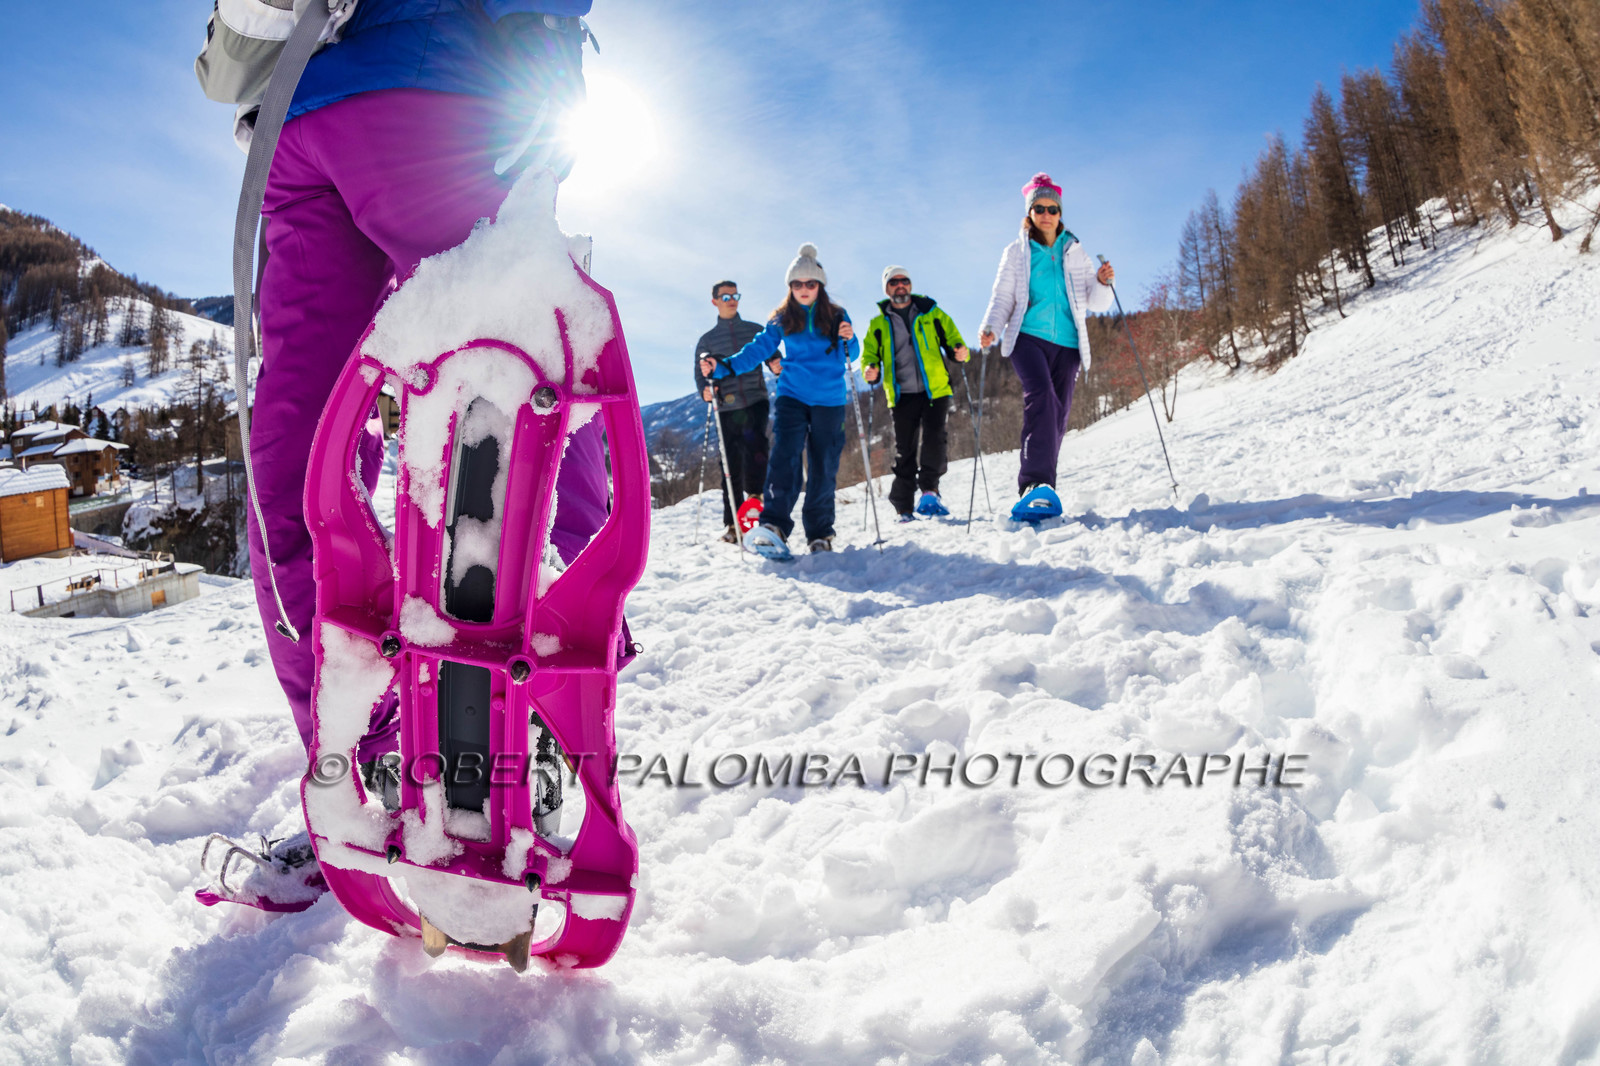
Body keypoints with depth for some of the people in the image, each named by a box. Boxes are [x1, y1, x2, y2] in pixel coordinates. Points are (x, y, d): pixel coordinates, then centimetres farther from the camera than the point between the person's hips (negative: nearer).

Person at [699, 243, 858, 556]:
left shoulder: (836, 316, 6)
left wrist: (848, 340, -17)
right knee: (785, 456, -19)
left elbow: (850, 357, 5)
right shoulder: (781, 319, 8)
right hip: (792, 397, 0)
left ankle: (820, 534, 11)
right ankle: (774, 526, -30)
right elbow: (758, 349, 2)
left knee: (823, 467, 1)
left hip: (829, 401, 0)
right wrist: (722, 367, -9)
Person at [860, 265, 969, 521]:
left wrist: (959, 351, -10)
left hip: (935, 391, 0)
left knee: (933, 440, -17)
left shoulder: (932, 314, 12)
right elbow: (869, 355, 16)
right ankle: (903, 508, 6)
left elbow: (952, 337, 14)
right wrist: (870, 370, -8)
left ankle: (929, 489, -1)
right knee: (904, 450, 0)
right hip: (901, 395, 1)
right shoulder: (878, 324, 14)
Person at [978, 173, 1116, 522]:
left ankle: (1036, 490, 7)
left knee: (1056, 417, -1)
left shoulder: (1075, 252, 19)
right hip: (1028, 336, -3)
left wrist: (1102, 283, -6)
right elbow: (1002, 298, 8)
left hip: (1067, 342, 3)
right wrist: (991, 328, -11)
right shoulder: (1016, 252, 14)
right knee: (1041, 396, -28)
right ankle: (1038, 483, -38)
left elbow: (1096, 302, 16)